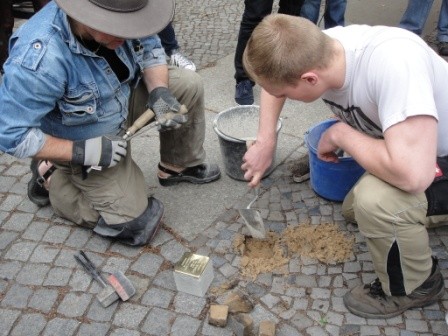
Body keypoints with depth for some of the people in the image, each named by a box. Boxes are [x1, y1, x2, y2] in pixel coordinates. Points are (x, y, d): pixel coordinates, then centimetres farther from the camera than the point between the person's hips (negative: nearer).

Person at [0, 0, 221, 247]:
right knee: (136, 227, -6)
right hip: (86, 142, -6)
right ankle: (51, 177, 10)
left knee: (189, 85, -3)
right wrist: (83, 152, -30)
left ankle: (178, 167, 18)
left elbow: (149, 47, -2)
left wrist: (159, 92, -20)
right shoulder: (39, 60, -39)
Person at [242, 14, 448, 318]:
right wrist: (265, 142, -5)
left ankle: (414, 288, -2)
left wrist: (340, 133, -30)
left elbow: (412, 174, -47)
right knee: (354, 210, 18)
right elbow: (275, 76, 4)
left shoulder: (392, 62, -41)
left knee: (376, 199, -31)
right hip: (411, 150, 8)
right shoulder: (317, 48, -18)